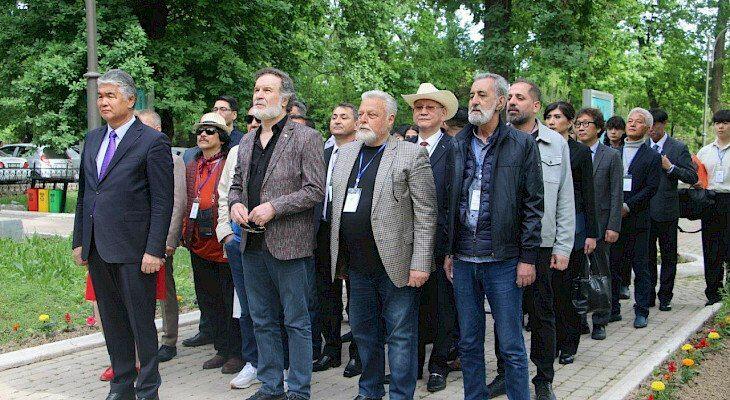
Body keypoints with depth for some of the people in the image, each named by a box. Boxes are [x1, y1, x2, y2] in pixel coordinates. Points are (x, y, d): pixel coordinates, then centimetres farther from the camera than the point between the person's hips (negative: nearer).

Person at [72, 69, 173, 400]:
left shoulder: (153, 142, -8)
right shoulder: (92, 139, 14)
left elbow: (163, 202, -10)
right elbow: (84, 194, 18)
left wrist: (154, 250, -15)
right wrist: (79, 241, 13)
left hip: (133, 249, -7)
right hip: (98, 248, 7)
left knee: (141, 322, 2)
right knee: (112, 322, 15)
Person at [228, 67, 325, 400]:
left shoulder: (305, 138, -7)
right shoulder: (247, 142, 14)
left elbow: (316, 190, -12)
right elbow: (236, 184, 22)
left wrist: (274, 207, -18)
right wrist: (235, 204, 0)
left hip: (288, 244, -7)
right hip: (252, 244, 7)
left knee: (296, 322, 3)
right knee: (262, 321, 15)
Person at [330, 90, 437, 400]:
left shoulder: (412, 155, -6)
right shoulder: (346, 153, 12)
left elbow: (426, 214, -10)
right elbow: (336, 205, 16)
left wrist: (420, 264, -14)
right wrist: (337, 255, 11)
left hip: (396, 265, -6)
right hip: (357, 265, 6)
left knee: (401, 336, 3)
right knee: (364, 332, 17)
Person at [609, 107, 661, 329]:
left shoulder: (652, 157, 2)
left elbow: (651, 188, -6)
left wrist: (627, 206, -14)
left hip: (636, 219, -3)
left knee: (640, 267, 2)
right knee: (612, 266, 7)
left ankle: (641, 312, 10)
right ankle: (613, 309, 16)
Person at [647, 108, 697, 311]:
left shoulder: (678, 148, -1)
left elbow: (692, 177, -4)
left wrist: (670, 167, -16)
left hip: (667, 210, -3)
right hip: (643, 209, 3)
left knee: (668, 255, 5)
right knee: (646, 254, 8)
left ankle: (665, 297, 14)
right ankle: (648, 296, 17)